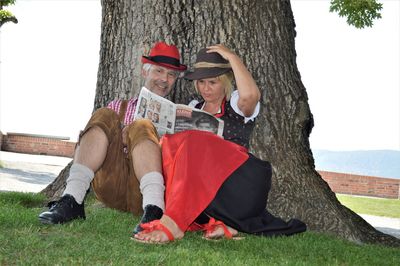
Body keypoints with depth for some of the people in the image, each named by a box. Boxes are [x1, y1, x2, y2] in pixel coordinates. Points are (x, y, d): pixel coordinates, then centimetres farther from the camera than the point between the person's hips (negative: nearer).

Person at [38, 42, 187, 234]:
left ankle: (153, 210, -41)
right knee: (104, 117, -15)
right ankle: (71, 201, -27)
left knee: (141, 128, -23)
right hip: (109, 187, 2)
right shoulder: (118, 107, 27)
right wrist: (119, 135, -9)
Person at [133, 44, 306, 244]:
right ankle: (221, 222, -32)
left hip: (237, 181, -4)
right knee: (168, 143, -23)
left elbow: (251, 94, -19)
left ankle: (173, 223, -42)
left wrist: (231, 57, -7)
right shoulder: (194, 108, 26)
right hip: (204, 186, 5)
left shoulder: (237, 104, 9)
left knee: (192, 143, -29)